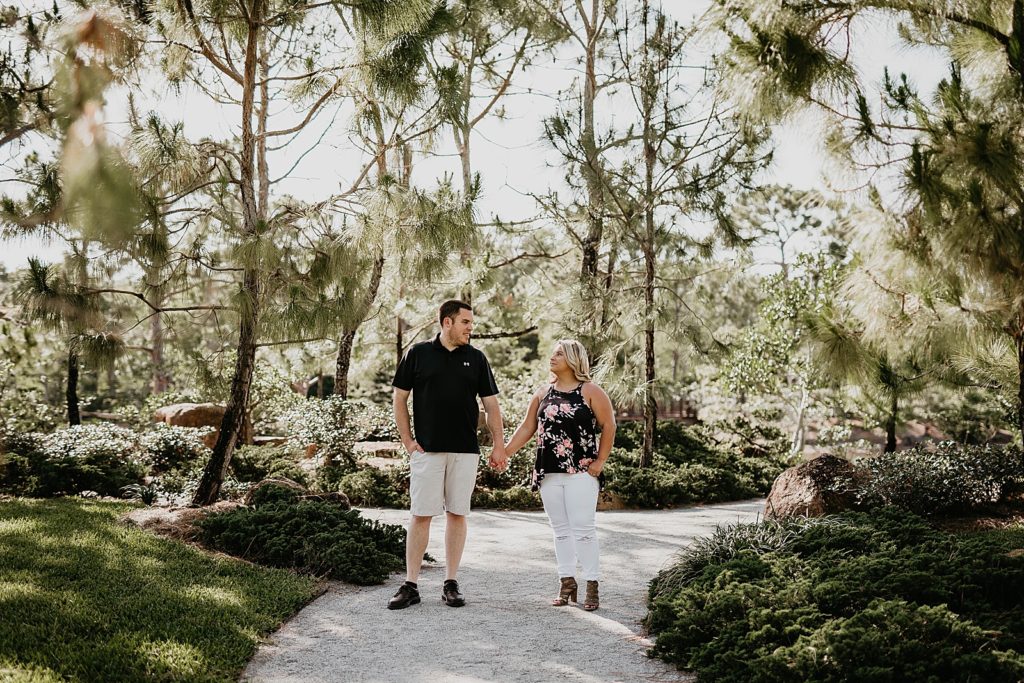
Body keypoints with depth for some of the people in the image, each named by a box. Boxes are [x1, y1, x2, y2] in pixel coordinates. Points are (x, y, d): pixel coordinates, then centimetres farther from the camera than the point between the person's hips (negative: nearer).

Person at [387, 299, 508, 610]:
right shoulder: (418, 353, 2)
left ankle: (451, 583, 13)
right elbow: (399, 398, 6)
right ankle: (410, 585, 5)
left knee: (457, 514, 5)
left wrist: (499, 445, 1)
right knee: (420, 515, -1)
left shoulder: (476, 358, 7)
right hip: (427, 450, -2)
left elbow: (491, 404, 9)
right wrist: (407, 441, 0)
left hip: (465, 450, 2)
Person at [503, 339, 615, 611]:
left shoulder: (590, 391, -3)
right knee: (561, 529, 9)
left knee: (583, 529, -7)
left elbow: (608, 426, -1)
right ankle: (567, 583, 16)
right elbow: (527, 427, 11)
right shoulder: (543, 393, 11)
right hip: (549, 473, 5)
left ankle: (592, 586, 0)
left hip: (581, 472, -5)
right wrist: (505, 452, 3)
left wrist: (601, 460, -6)